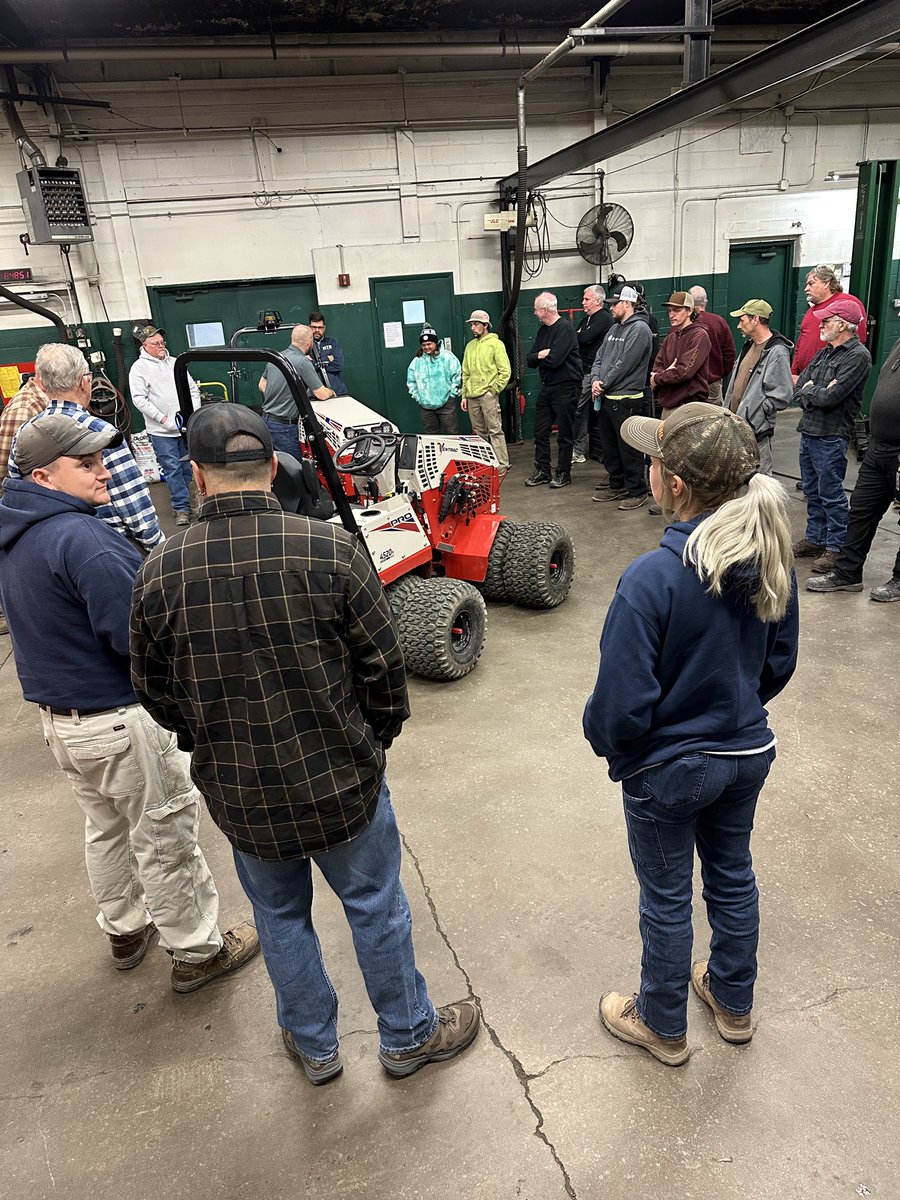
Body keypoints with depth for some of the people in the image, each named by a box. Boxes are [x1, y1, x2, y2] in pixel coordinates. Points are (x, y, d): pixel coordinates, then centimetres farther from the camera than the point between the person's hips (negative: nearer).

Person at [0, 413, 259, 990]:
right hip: (122, 720, -9)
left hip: (59, 715, 9)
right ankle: (197, 952, 25)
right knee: (166, 837, 8)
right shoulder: (79, 537, -26)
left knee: (106, 828, 26)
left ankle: (126, 931, 45)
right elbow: (137, 635, -28)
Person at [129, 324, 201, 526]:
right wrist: (163, 419, -16)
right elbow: (139, 399, -10)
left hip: (186, 427, 5)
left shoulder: (174, 363, 13)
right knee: (172, 469, -4)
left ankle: (182, 500, 29)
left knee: (187, 467, 11)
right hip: (161, 431, -5)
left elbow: (193, 389, 15)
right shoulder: (139, 367, -3)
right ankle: (182, 508, 2)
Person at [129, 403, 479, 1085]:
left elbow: (156, 694, -1)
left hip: (238, 793, 2)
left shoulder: (159, 575, -13)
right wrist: (378, 737, 7)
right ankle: (408, 1036, 42)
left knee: (280, 916, 25)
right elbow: (384, 664, -12)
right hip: (340, 779, -2)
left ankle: (314, 1044, 46)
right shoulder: (331, 550, -19)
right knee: (375, 906, 20)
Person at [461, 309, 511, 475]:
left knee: (495, 431, -7)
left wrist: (494, 389, -10)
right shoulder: (470, 346, 17)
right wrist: (464, 395, 13)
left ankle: (502, 466, -5)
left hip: (488, 395, -6)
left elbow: (505, 371, -6)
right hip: (472, 397, 6)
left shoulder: (495, 343, -1)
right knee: (479, 432, 10)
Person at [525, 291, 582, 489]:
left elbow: (554, 360, -23)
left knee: (564, 433, 1)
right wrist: (541, 355, -13)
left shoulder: (565, 328, -13)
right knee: (541, 431, 8)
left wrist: (539, 357, -3)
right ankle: (543, 471, 17)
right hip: (547, 387, 8)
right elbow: (530, 360, 9)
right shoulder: (542, 330, 13)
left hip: (566, 387, -8)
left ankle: (563, 473, 10)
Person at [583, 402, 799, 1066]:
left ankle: (663, 1026, 42)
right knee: (732, 874, 27)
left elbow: (621, 708, -27)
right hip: (749, 753, 6)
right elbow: (779, 663, 3)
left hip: (668, 769, -6)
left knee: (667, 899, 17)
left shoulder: (652, 579, -32)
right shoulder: (772, 558, -11)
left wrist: (604, 738, -5)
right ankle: (734, 1004, 51)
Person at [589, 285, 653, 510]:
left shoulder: (639, 329, -11)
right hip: (605, 398, 9)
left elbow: (624, 364, -17)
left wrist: (604, 384, -11)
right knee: (609, 446, 15)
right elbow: (599, 358, 15)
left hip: (626, 400, -9)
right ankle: (617, 485, 28)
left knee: (628, 449, -5)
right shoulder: (614, 329, 17)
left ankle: (637, 491, 4)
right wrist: (595, 380, -3)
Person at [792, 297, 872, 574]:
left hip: (831, 437, -8)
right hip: (808, 431, 8)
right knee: (812, 491, 16)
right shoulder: (825, 353, 14)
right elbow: (798, 388, 8)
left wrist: (809, 390, -4)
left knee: (831, 494, -3)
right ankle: (815, 538, 28)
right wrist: (817, 395, -11)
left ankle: (837, 548, 5)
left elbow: (830, 397, -20)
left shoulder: (858, 356, -12)